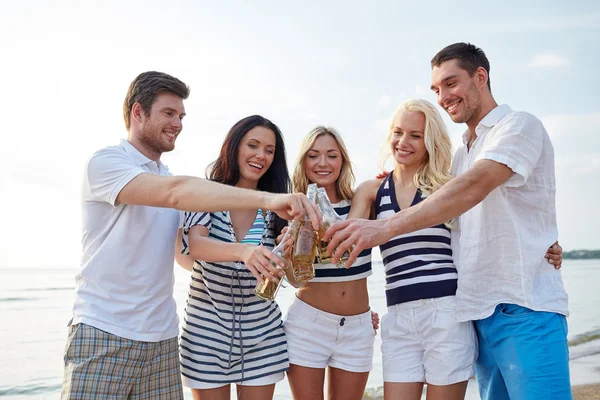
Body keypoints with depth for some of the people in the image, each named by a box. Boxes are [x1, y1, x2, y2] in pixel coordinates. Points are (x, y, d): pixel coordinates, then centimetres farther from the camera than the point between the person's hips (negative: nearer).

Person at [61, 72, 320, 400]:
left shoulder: (165, 177, 15)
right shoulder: (105, 163, -9)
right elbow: (174, 193, -27)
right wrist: (267, 199, -37)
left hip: (162, 339, 6)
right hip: (103, 335, -6)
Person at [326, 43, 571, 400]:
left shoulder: (520, 126, -5)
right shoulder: (462, 154, 20)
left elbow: (474, 187, -23)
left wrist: (385, 228, -32)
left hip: (525, 308, -7)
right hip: (478, 312, 7)